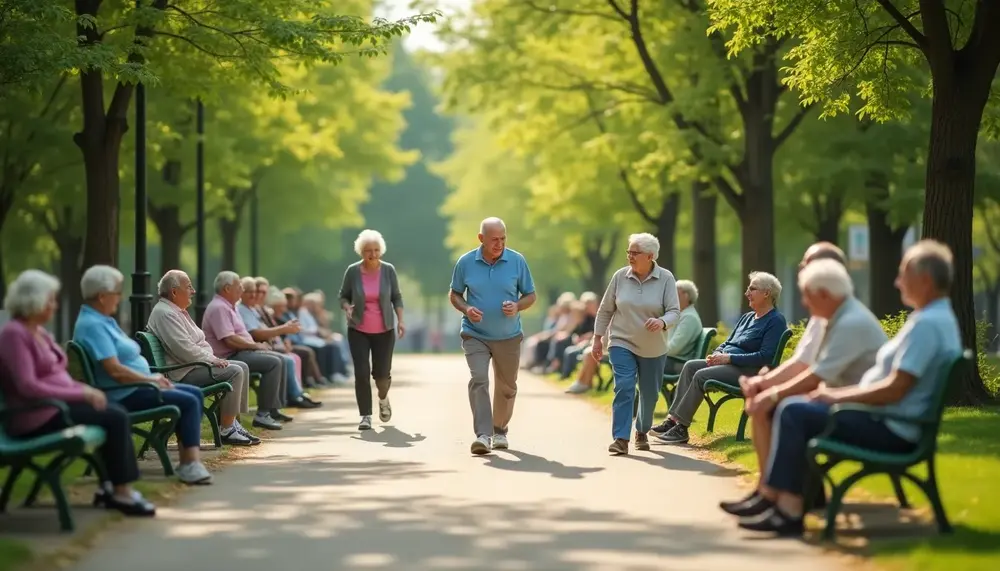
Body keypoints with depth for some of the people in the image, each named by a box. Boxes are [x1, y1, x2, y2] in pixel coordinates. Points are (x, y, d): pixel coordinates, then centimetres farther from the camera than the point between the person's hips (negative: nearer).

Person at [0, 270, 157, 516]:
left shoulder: (39, 332, 15)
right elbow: (28, 386, -23)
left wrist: (84, 389, 0)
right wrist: (81, 393, -20)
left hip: (55, 405, 9)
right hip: (37, 416, -9)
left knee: (117, 413, -7)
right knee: (115, 418, -17)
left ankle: (111, 487, -2)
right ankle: (121, 493, -10)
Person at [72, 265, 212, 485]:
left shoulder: (104, 320, 16)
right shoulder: (92, 325, -18)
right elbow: (115, 370, -25)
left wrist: (154, 378, 4)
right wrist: (151, 380, -15)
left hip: (136, 387, 11)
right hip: (122, 396, -11)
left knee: (195, 394, 7)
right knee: (188, 401, -17)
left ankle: (190, 460, -2)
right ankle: (189, 464, -16)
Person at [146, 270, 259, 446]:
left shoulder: (179, 311, 18)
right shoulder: (164, 313, -16)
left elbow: (199, 340, 22)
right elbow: (184, 349, -24)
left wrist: (213, 358, 4)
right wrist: (211, 359, -16)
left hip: (196, 363, 11)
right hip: (182, 372, -11)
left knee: (242, 367, 7)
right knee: (234, 372, -21)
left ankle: (233, 423, 4)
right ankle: (227, 430, -17)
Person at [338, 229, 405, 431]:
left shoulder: (388, 270, -3)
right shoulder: (352, 271, -5)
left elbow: (396, 297, 5)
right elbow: (343, 296, 6)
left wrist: (400, 320, -5)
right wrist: (347, 308, -15)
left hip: (384, 331, 1)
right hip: (358, 331, 0)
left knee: (382, 373, 3)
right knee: (361, 373, -8)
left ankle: (383, 398, 37)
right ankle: (365, 416, 2)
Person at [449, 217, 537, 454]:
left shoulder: (517, 261, -5)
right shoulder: (466, 262, -5)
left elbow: (530, 295, 3)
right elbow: (454, 294, 7)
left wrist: (517, 306, -19)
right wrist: (466, 309, -14)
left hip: (508, 337, 2)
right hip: (475, 335, -1)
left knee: (506, 387, 12)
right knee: (478, 380, -19)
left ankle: (500, 431, 33)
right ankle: (483, 435, -25)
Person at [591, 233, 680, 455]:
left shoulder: (666, 279, -8)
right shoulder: (620, 276, -3)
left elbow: (674, 312, -13)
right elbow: (605, 310, 5)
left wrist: (662, 322, -35)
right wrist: (597, 338, 5)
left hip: (653, 349, 1)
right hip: (622, 344, 0)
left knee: (649, 394, 11)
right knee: (624, 388, -16)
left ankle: (642, 433, 35)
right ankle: (621, 439, -18)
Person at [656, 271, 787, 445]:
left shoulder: (775, 321, -8)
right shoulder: (748, 317, 21)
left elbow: (765, 356, -19)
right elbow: (728, 343, 26)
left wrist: (729, 358, -20)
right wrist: (717, 354, 1)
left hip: (749, 371, -9)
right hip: (729, 365, 9)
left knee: (701, 375, -25)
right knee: (690, 366, -8)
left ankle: (681, 428, -23)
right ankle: (672, 420, -16)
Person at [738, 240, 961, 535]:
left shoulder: (928, 324, -19)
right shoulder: (935, 318, 15)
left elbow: (894, 389, -24)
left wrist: (839, 396, -12)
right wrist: (838, 393, 12)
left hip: (892, 431, -11)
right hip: (891, 423, 11)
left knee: (793, 412, -15)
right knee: (795, 405, 7)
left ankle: (786, 509, -11)